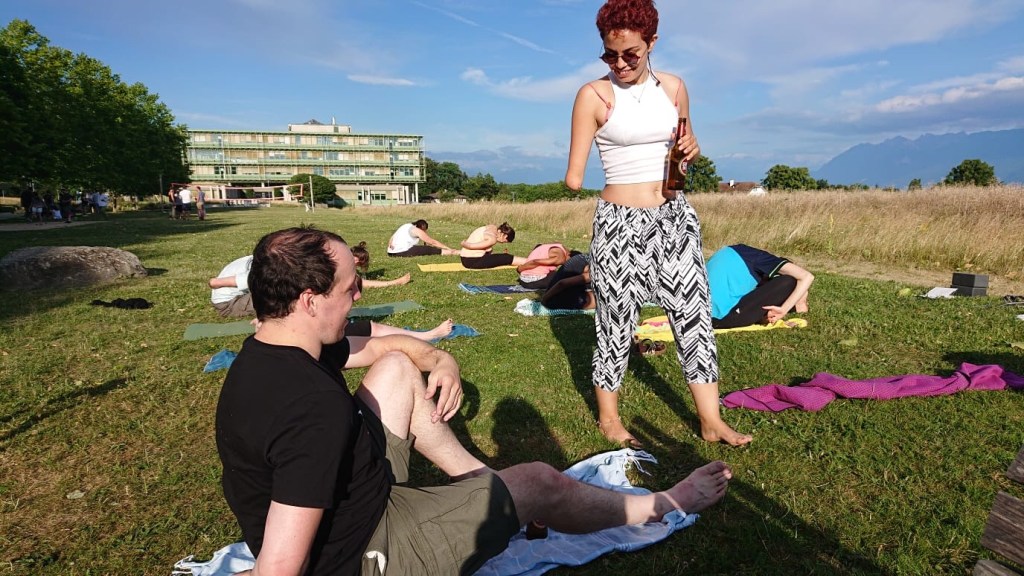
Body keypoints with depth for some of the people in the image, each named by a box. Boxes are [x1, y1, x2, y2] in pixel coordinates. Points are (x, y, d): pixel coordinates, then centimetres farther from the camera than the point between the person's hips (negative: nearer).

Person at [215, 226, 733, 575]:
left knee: (398, 367, 10)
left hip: (341, 496, 9)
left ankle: (474, 474, 22)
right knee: (538, 482, 0)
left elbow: (377, 346, 7)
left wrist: (439, 359, -5)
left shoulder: (267, 355, -7)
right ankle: (663, 507, 25)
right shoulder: (317, 408, -37)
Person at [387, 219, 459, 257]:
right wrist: (449, 249, 3)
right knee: (429, 250, -6)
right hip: (402, 252, -9)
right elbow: (433, 242, -1)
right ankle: (454, 253, -7)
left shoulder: (408, 226, 21)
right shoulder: (416, 230, -2)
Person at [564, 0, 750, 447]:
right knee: (617, 321, 5)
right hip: (620, 223, -4)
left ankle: (711, 421, 18)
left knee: (695, 312, 6)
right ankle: (608, 417, 24)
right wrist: (575, 179, -24)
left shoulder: (673, 87, 7)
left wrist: (692, 149, 1)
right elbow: (573, 178, -5)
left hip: (675, 216, 5)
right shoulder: (593, 95, -6)